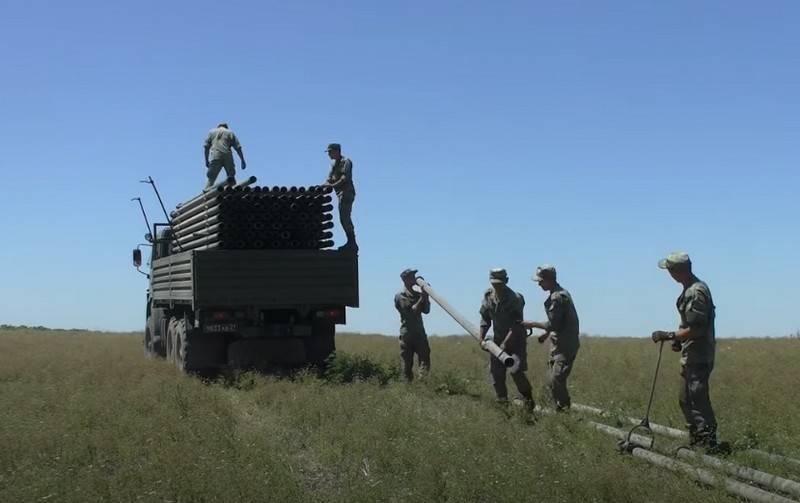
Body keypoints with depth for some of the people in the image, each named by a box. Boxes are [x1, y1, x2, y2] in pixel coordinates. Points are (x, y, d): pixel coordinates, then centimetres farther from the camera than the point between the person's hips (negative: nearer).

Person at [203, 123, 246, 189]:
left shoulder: (211, 132, 21)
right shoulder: (230, 133, 19)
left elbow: (206, 146, 12)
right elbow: (238, 147, 10)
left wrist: (206, 160, 14)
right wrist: (243, 161, 10)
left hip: (215, 157, 0)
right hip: (227, 157, 0)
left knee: (211, 179, -1)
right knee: (231, 178, 11)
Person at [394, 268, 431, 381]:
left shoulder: (418, 294, 15)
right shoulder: (400, 296, -2)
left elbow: (426, 310, 9)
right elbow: (411, 311, -12)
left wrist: (426, 297, -1)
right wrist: (421, 298, -10)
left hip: (420, 333, 5)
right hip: (407, 334, -5)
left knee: (425, 359, -9)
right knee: (407, 363, 1)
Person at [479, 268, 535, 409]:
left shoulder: (515, 299, -20)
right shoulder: (488, 296, -1)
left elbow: (516, 326, -22)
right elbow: (485, 319, 9)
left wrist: (505, 344, -27)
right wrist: (481, 338, -1)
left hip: (516, 339, -6)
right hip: (498, 339, 6)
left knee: (516, 372, -12)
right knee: (496, 372, 2)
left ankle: (529, 401, 4)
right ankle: (502, 401, 13)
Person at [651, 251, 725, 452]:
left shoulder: (695, 293, -20)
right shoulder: (691, 289, 12)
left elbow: (696, 330, -24)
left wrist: (670, 335, -18)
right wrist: (679, 339, 16)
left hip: (698, 358, -11)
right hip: (692, 357, 11)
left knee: (698, 401, -8)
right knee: (685, 399, 18)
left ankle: (709, 441, -6)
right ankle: (696, 440, 26)